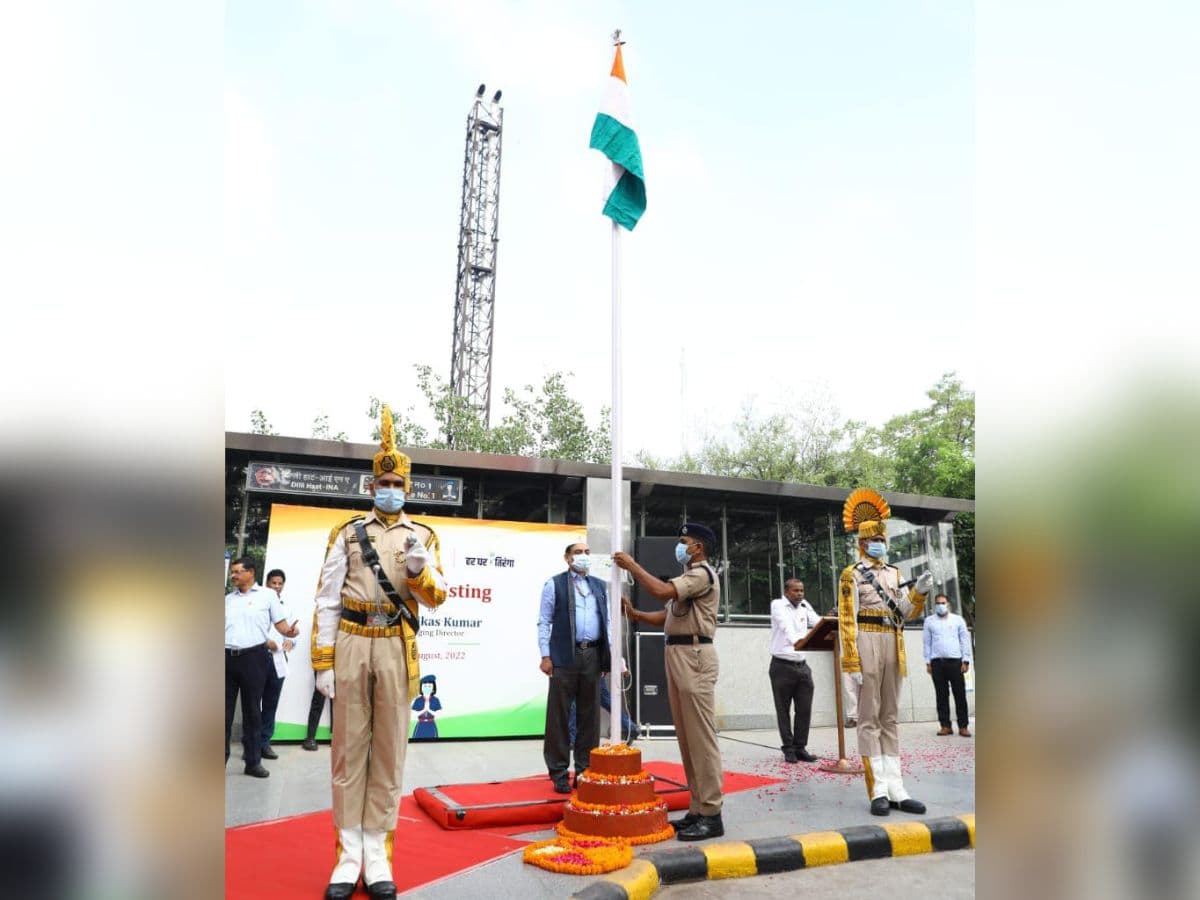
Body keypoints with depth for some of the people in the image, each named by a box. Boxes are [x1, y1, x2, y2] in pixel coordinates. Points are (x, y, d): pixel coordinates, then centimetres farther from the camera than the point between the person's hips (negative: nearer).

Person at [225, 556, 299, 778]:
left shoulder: (267, 595, 4)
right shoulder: (227, 599, 16)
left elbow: (280, 624, 0)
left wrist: (289, 632, -21)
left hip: (252, 657, -3)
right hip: (227, 657, 4)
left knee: (252, 710, 4)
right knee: (224, 710, 7)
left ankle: (253, 761, 11)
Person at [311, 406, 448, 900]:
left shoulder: (422, 535, 8)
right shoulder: (347, 532, 7)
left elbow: (436, 598, 4)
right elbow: (327, 600, 4)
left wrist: (419, 570, -17)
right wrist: (322, 662, -2)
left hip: (396, 650, 0)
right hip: (351, 646, 0)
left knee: (389, 750, 5)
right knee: (349, 748, 5)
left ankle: (377, 854, 15)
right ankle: (348, 855, 14)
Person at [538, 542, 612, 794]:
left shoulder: (599, 585, 16)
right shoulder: (554, 584, 3)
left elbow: (607, 621, 15)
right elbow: (544, 622, 0)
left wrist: (610, 655, 6)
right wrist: (545, 656, -8)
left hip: (593, 656, 4)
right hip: (564, 656, -4)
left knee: (590, 715, 9)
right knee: (559, 715, 1)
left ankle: (585, 771, 18)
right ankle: (559, 772, 10)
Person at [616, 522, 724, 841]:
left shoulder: (702, 573, -8)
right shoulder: (688, 577, 24)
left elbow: (662, 591, -23)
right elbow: (668, 615, 19)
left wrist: (631, 565, -14)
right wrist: (635, 614, 7)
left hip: (694, 655, -10)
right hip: (678, 655, 10)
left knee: (700, 736, -7)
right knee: (686, 737, 11)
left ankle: (711, 814, -1)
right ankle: (697, 809, 18)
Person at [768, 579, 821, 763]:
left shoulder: (804, 605, 12)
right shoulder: (777, 605, -6)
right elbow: (785, 625, -26)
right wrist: (796, 640, -45)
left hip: (802, 665, 5)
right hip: (782, 666, -5)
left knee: (805, 709, 4)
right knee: (783, 710, 3)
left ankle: (800, 747, 14)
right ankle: (788, 749, 13)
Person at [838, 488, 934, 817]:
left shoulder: (894, 573, 16)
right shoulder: (852, 574, -2)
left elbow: (904, 613, 10)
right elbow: (847, 620, -9)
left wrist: (920, 591, -8)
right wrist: (852, 662, -15)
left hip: (893, 648, 6)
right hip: (868, 647, -6)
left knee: (889, 719, 9)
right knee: (869, 720, -3)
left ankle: (896, 789, 12)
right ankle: (879, 791, -1)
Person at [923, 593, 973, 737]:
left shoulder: (958, 619, 10)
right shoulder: (929, 621, 12)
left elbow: (965, 640, 8)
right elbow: (927, 642, 11)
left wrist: (965, 661, 0)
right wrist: (928, 662, 5)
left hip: (955, 661, -1)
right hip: (937, 662, 1)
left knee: (960, 694, -2)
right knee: (942, 695, 3)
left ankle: (963, 726, 3)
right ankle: (945, 725, 7)